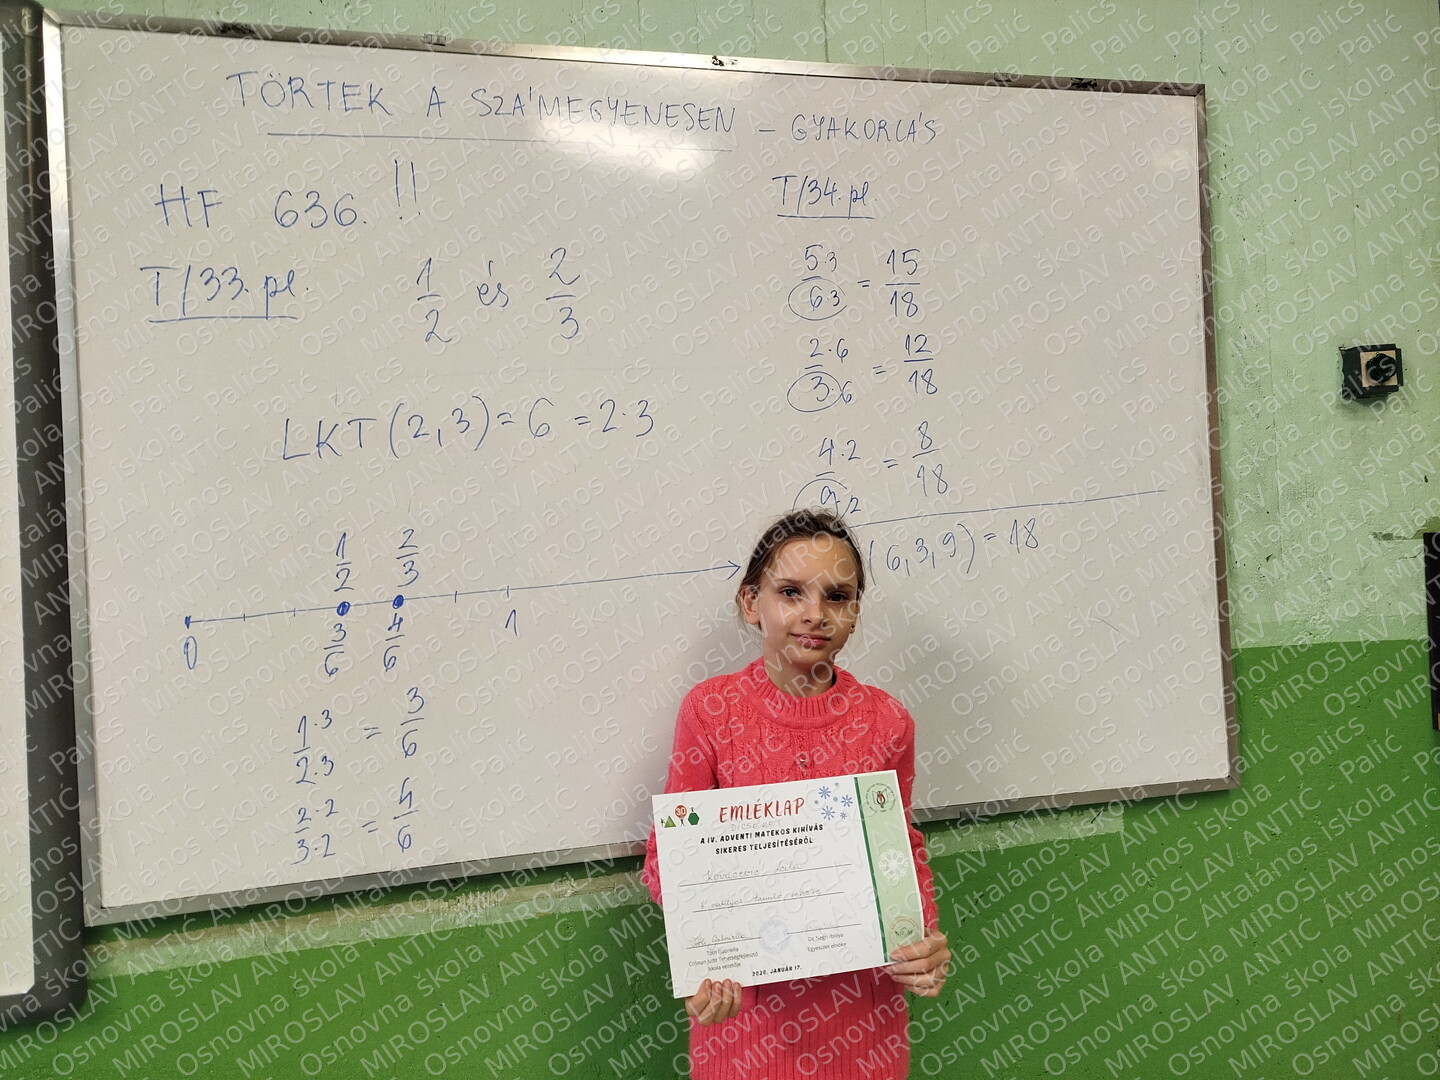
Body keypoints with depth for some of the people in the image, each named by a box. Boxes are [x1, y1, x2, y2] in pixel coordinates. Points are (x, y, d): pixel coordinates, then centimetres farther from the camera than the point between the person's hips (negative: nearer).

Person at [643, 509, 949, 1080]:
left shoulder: (886, 720, -5)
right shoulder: (710, 709, -10)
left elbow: (904, 850, 7)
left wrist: (926, 937, -10)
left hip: (862, 998, 2)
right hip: (746, 999, -1)